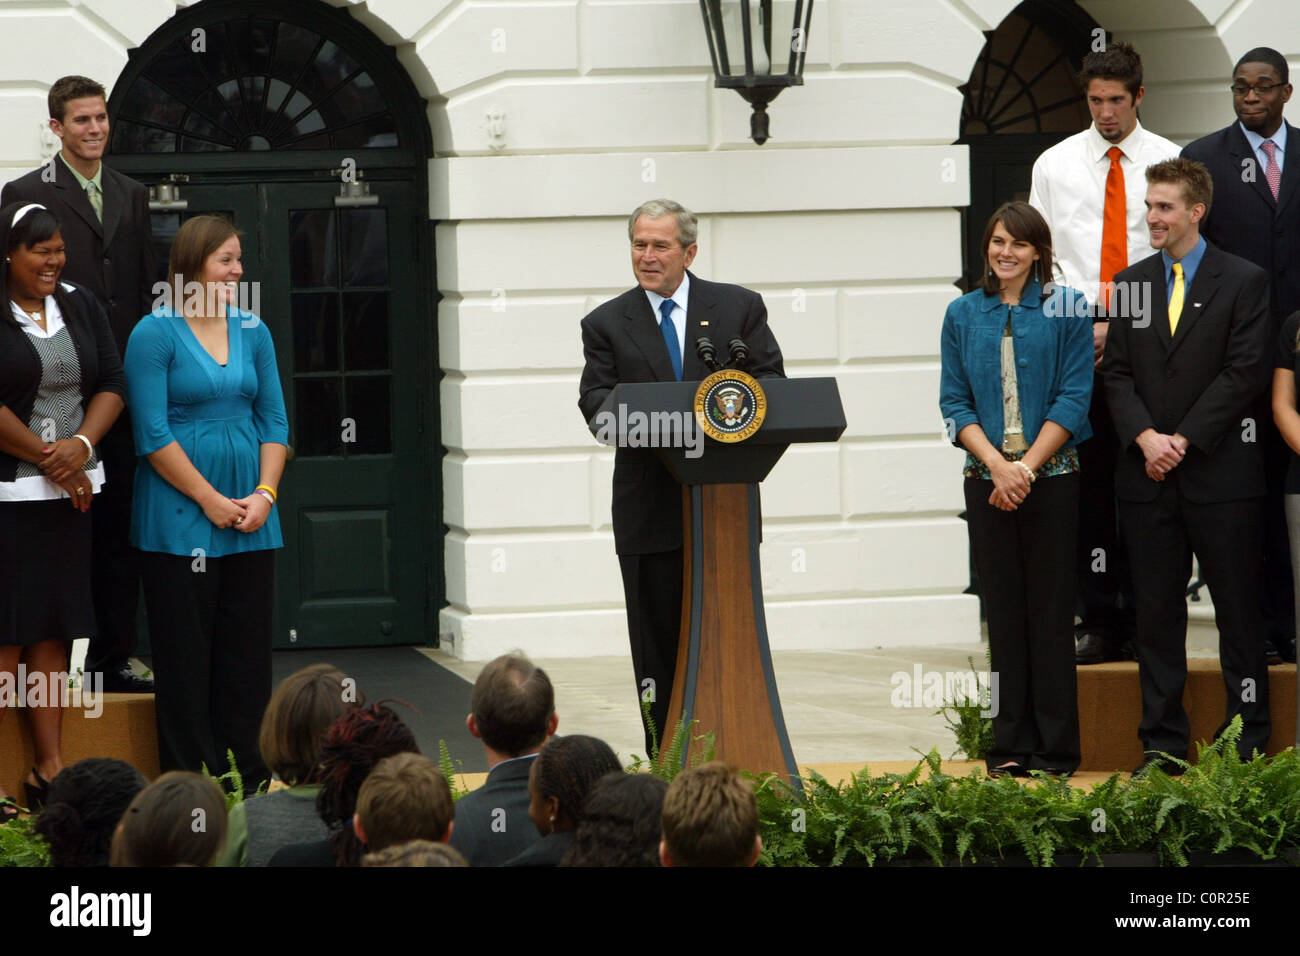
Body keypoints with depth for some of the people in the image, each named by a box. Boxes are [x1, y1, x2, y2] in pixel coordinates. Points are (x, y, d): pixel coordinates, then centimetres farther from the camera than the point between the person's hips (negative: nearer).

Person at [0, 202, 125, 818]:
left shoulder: (81, 308, 12)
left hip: (67, 494, 6)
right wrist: (50, 461, -8)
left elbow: (111, 385, 9)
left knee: (52, 631, 9)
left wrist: (82, 445, -8)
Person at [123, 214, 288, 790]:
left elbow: (274, 420, 10)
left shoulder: (252, 331, 10)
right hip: (179, 521, -5)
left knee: (248, 650, 6)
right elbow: (153, 434, -11)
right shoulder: (155, 334, -7)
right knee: (186, 653, -1)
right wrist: (210, 500, -12)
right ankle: (192, 782, 5)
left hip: (251, 518, 5)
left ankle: (246, 780, 13)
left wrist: (263, 495, -4)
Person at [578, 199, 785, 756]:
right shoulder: (607, 324, 8)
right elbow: (594, 399, -2)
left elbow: (772, 381, 3)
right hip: (649, 508, 0)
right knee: (657, 638, 2)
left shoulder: (740, 308, 8)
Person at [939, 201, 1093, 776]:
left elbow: (1073, 398, -3)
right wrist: (996, 464, -9)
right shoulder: (964, 314, 9)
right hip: (987, 481, 2)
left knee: (1050, 609, -1)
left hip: (1051, 475, -2)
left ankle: (1056, 749, 3)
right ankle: (1011, 745, 8)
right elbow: (955, 401, 6)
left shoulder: (1066, 308, 1)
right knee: (1003, 609, 3)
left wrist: (1027, 467, -11)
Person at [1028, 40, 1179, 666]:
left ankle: (1145, 623, 3)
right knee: (1088, 484, -1)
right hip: (1076, 338, 1)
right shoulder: (1055, 165, 10)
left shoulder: (1170, 163, 4)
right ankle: (1099, 623, 3)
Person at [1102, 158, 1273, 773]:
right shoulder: (1132, 284, 12)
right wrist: (1145, 437, -9)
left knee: (1237, 608, 1)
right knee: (1156, 610, 5)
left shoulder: (1244, 282, -1)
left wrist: (1184, 439, -13)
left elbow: (1244, 372, -7)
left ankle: (1247, 740, 8)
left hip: (1220, 471, -4)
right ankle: (1162, 742, 11)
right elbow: (1117, 372, 8)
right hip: (1147, 471, 4)